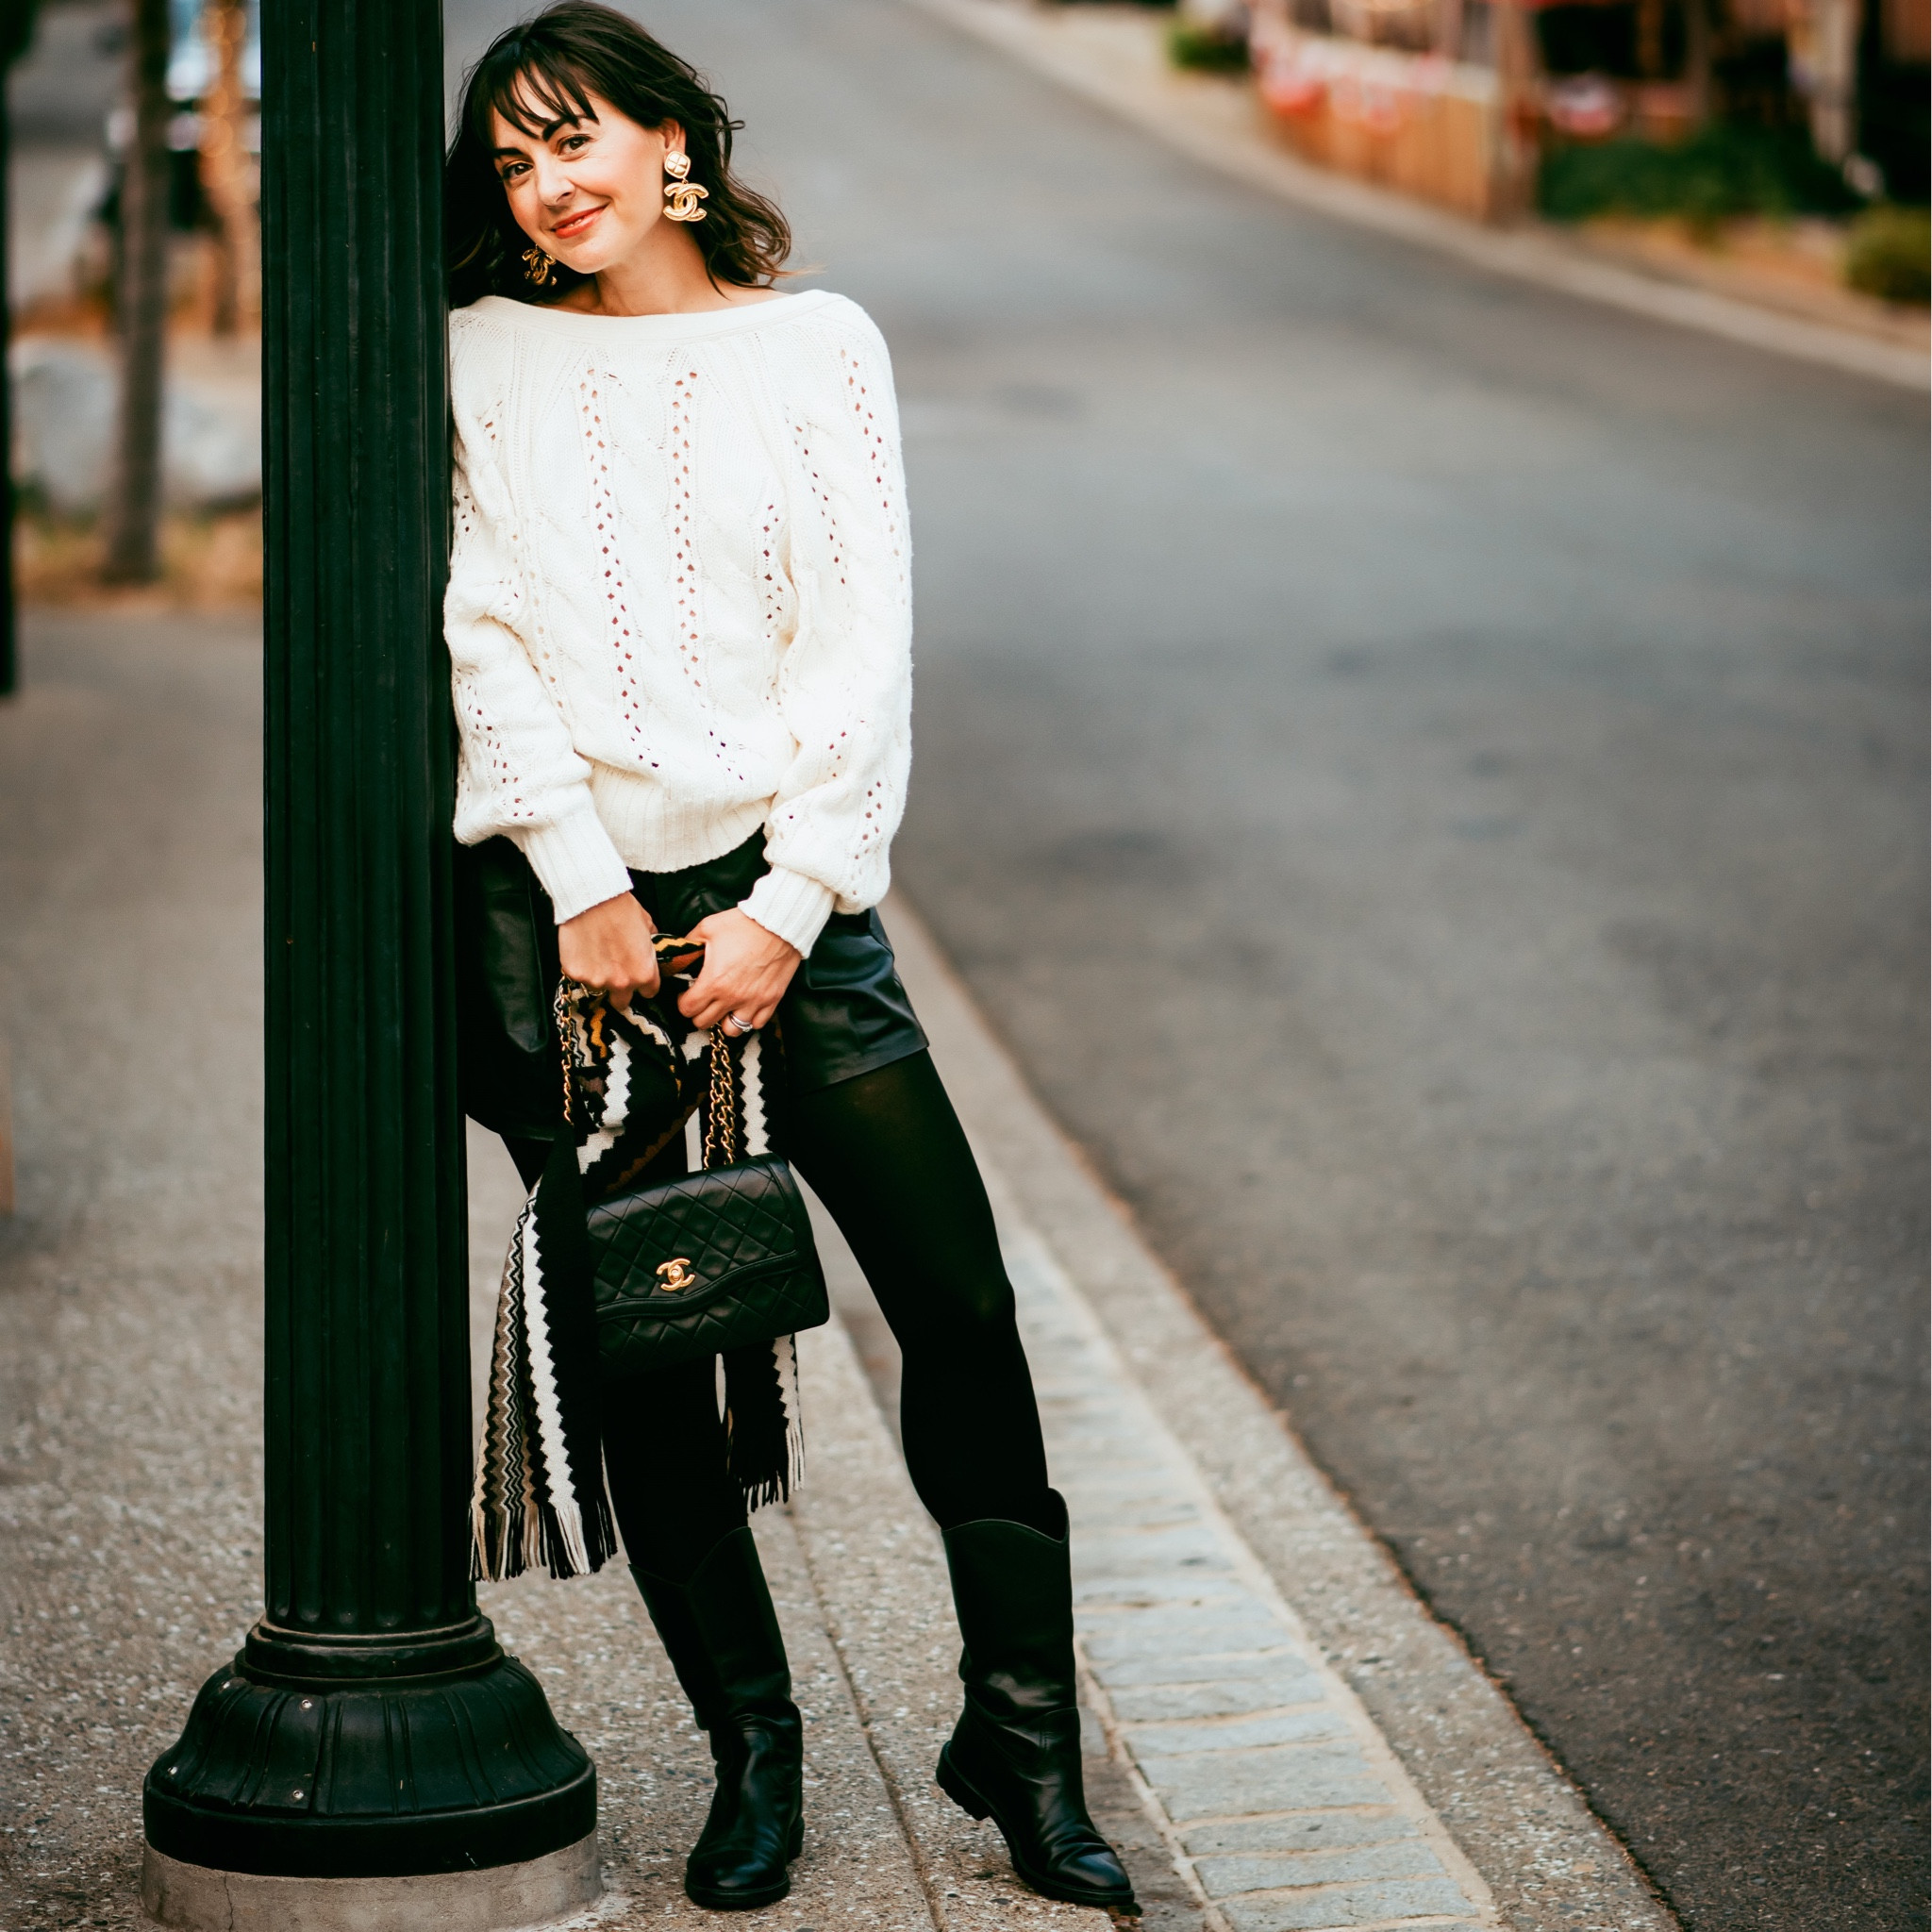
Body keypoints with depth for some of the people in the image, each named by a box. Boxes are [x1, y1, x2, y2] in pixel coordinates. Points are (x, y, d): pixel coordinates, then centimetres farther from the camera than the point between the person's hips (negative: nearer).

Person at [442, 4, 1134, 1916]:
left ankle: (1019, 1731, 7)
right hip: (572, 908, 1)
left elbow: (862, 642, 0)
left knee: (958, 1304, -6)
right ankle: (749, 1743, 16)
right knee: (642, 1356, 3)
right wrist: (583, 883, -10)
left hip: (780, 886, 0)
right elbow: (485, 634, 1)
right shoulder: (489, 357, 8)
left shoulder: (813, 345, 7)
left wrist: (794, 903, -9)